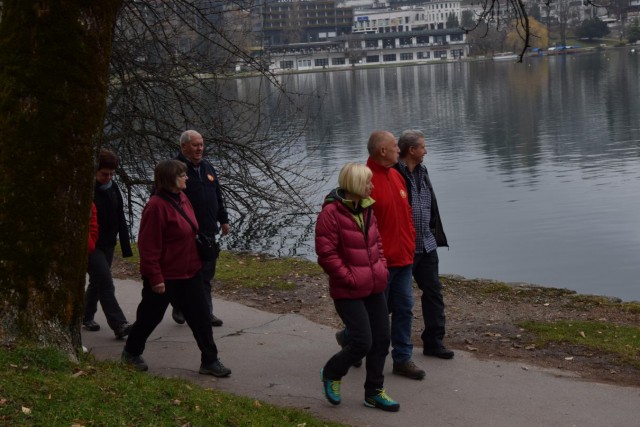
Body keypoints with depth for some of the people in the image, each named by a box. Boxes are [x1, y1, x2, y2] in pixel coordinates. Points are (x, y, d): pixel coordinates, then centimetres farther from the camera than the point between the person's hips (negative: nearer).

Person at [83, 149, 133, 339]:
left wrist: (125, 246, 10)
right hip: (91, 246, -7)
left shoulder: (113, 188, 7)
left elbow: (120, 219, 12)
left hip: (107, 245, 7)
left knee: (97, 283, 17)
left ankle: (87, 317, 34)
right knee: (106, 284, -11)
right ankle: (119, 325, -13)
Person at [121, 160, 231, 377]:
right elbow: (148, 246, -22)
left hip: (189, 273, 8)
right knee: (150, 316, 10)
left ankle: (210, 361, 14)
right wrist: (155, 277, -21)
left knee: (200, 317, 8)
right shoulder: (157, 206, -22)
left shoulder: (181, 198, 6)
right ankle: (131, 352, 31)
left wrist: (196, 262, 18)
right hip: (165, 276, -8)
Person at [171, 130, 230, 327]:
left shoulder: (207, 168, 15)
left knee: (206, 274, 8)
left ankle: (205, 312, 14)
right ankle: (180, 309, 19)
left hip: (207, 232, 7)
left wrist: (223, 220, 21)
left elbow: (218, 197, 23)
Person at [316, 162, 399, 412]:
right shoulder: (331, 212, -16)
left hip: (374, 288, 8)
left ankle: (374, 392, 23)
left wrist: (382, 267, 8)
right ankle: (331, 374, 19)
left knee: (381, 340, 9)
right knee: (362, 342, -9)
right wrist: (348, 278, -16)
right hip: (349, 292, -8)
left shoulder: (366, 209, 9)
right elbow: (326, 253, -18)